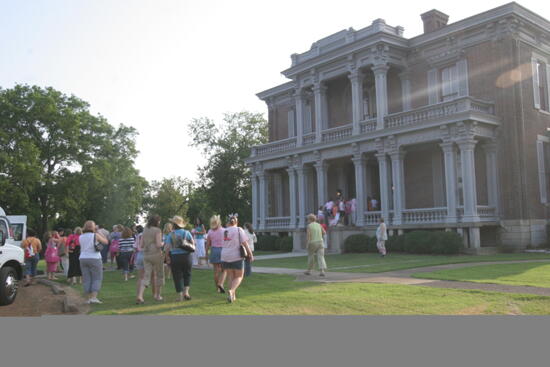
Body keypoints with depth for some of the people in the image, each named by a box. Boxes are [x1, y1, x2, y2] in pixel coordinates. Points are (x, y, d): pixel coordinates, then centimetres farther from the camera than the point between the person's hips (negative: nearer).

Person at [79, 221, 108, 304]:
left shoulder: (80, 237, 5)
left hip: (83, 259, 5)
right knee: (97, 279, 2)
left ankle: (89, 298, 9)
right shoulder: (96, 235, -9)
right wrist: (99, 233, 8)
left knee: (86, 279, 9)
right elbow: (106, 241, 3)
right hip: (94, 259, -5)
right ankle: (94, 297, -8)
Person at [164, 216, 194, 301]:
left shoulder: (170, 235, -4)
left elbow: (167, 247, -10)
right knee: (187, 274, 18)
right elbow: (193, 243, 7)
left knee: (177, 276, 7)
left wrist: (167, 257, -1)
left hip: (175, 257, -1)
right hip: (186, 256, 1)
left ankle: (180, 296, 7)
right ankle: (186, 292, 6)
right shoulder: (186, 233, 0)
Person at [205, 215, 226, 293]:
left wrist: (206, 254, 13)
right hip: (223, 250, -2)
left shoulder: (210, 232, 2)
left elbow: (208, 244, 4)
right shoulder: (224, 231, -4)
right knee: (223, 270, 6)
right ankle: (221, 284, -17)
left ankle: (217, 288, 13)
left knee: (216, 271, 8)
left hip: (214, 251, 2)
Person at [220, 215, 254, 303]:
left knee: (231, 276, 16)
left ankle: (233, 296, 10)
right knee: (239, 277, 7)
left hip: (225, 257, 4)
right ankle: (231, 290, -17)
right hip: (236, 257, -4)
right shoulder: (239, 230, -4)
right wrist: (250, 254, -3)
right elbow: (245, 243, -9)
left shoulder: (224, 231, 7)